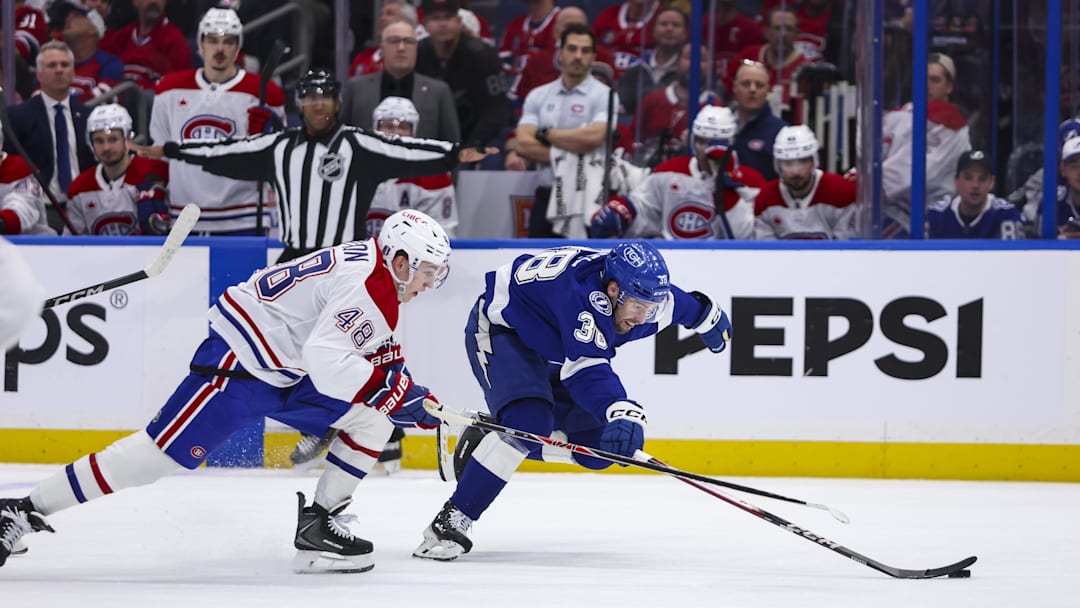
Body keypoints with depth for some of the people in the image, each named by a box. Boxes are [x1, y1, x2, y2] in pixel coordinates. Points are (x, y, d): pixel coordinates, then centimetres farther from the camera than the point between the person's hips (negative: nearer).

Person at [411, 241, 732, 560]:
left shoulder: (643, 290, -15)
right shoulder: (584, 293, -40)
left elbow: (683, 304, 10)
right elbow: (586, 367, -51)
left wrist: (709, 316, 30)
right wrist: (622, 411, -66)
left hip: (551, 351, 9)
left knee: (600, 444, 2)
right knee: (529, 423, -33)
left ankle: (488, 440, 17)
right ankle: (450, 522, -29)